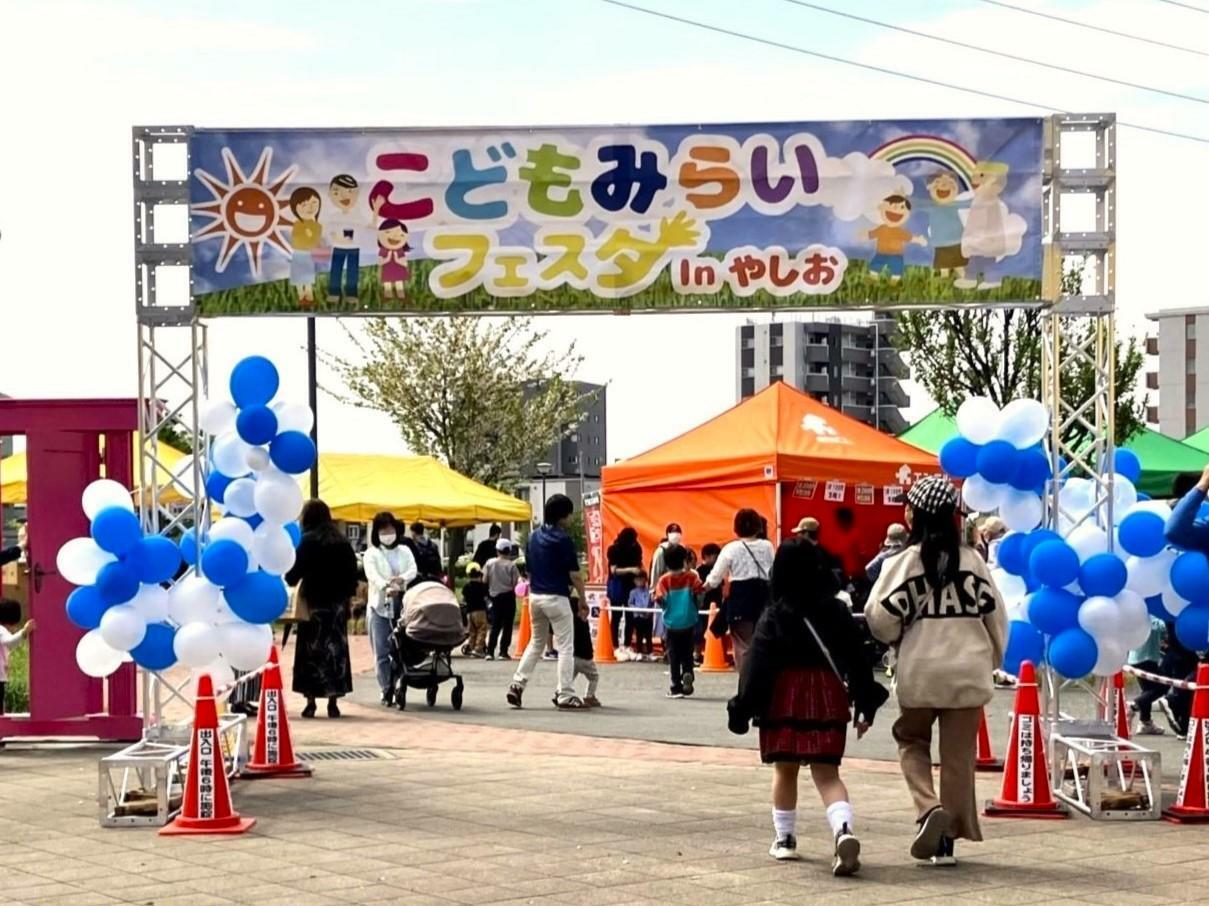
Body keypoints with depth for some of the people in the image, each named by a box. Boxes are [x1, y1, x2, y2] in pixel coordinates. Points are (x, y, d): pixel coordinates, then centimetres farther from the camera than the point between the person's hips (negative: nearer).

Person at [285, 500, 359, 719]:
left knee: (311, 651, 1)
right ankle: (333, 703, 6)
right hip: (338, 603, 4)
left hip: (314, 603, -4)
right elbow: (352, 572, 8)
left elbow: (293, 574, -8)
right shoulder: (342, 542, 7)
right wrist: (347, 597, 12)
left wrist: (291, 578, 13)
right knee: (335, 650, 8)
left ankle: (311, 702, -2)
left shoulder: (308, 541, -7)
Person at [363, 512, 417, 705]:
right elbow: (372, 574, -14)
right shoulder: (371, 553, 3)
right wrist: (386, 587, -35)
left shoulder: (404, 551, 14)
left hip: (402, 604, 3)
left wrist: (402, 578, -24)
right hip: (380, 606, -3)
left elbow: (413, 570, 0)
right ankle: (386, 691, -5)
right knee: (382, 651, -6)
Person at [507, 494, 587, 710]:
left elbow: (529, 568, 14)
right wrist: (583, 599, -1)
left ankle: (517, 685, 10)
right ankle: (565, 696, 0)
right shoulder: (563, 540, -13)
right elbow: (574, 574, -12)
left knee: (536, 643, 19)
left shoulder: (534, 537, 8)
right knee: (566, 647, 0)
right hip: (556, 598, -7)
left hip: (535, 596, 7)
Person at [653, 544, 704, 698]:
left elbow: (660, 598, -14)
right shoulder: (691, 576, -4)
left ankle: (676, 687, 7)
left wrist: (664, 606, 6)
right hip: (688, 622, 1)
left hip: (672, 623, -1)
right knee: (687, 654, 12)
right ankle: (687, 673, -15)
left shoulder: (664, 580, -6)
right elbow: (700, 589, -18)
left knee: (674, 655, 7)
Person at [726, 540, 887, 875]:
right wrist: (865, 705, 10)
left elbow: (757, 666, -7)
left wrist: (743, 709, -5)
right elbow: (857, 658, 5)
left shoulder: (774, 617, -3)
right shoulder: (837, 612, 5)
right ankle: (845, 831, -24)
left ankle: (785, 838, 21)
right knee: (827, 774, -1)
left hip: (784, 699, -2)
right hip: (828, 697, 2)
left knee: (784, 770, 14)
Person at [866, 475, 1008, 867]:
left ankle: (929, 808, -6)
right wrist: (992, 659, 21)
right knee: (958, 755, 9)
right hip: (968, 672, 2)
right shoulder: (972, 560, 3)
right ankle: (947, 839, 10)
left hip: (920, 672, -2)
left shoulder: (904, 562, -7)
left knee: (911, 739, 19)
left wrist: (897, 639, 12)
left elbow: (880, 618, -10)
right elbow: (995, 615, 6)